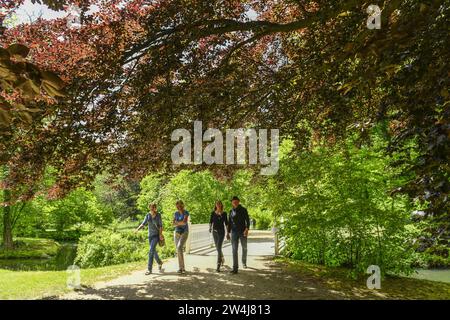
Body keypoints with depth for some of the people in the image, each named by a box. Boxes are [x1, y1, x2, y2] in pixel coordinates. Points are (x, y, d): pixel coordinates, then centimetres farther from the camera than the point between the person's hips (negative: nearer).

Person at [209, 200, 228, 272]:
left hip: (221, 232, -3)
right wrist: (210, 228, -17)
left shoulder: (224, 213, 2)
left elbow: (226, 223, 4)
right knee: (217, 248, 14)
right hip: (214, 231, 3)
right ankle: (222, 259, 42)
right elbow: (211, 221, 2)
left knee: (219, 248, -15)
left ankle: (218, 265, -15)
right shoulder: (213, 213, 6)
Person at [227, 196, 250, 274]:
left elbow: (247, 220, -11)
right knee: (234, 250, -8)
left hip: (243, 232, -2)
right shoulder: (231, 211, 7)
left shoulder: (243, 210, -5)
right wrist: (228, 233, 10)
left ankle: (244, 262, 40)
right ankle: (235, 268, -11)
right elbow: (229, 223, 14)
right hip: (234, 232, 2)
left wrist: (247, 229, -26)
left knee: (244, 248, 12)